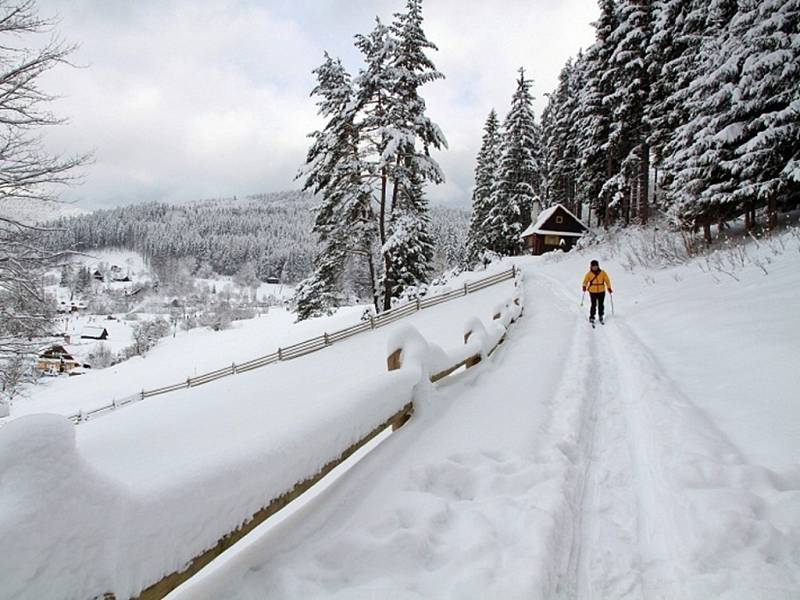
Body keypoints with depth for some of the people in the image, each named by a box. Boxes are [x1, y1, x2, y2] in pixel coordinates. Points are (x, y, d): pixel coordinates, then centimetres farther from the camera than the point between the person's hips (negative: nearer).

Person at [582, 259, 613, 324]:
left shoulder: (602, 273, 0)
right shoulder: (589, 274, -2)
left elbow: (607, 280, 4)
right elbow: (585, 281, 2)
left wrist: (609, 288, -3)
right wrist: (584, 286, -17)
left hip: (601, 291, 1)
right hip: (592, 292, -1)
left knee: (601, 305, 8)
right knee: (593, 305, -4)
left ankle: (601, 316, 25)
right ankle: (591, 317, 4)